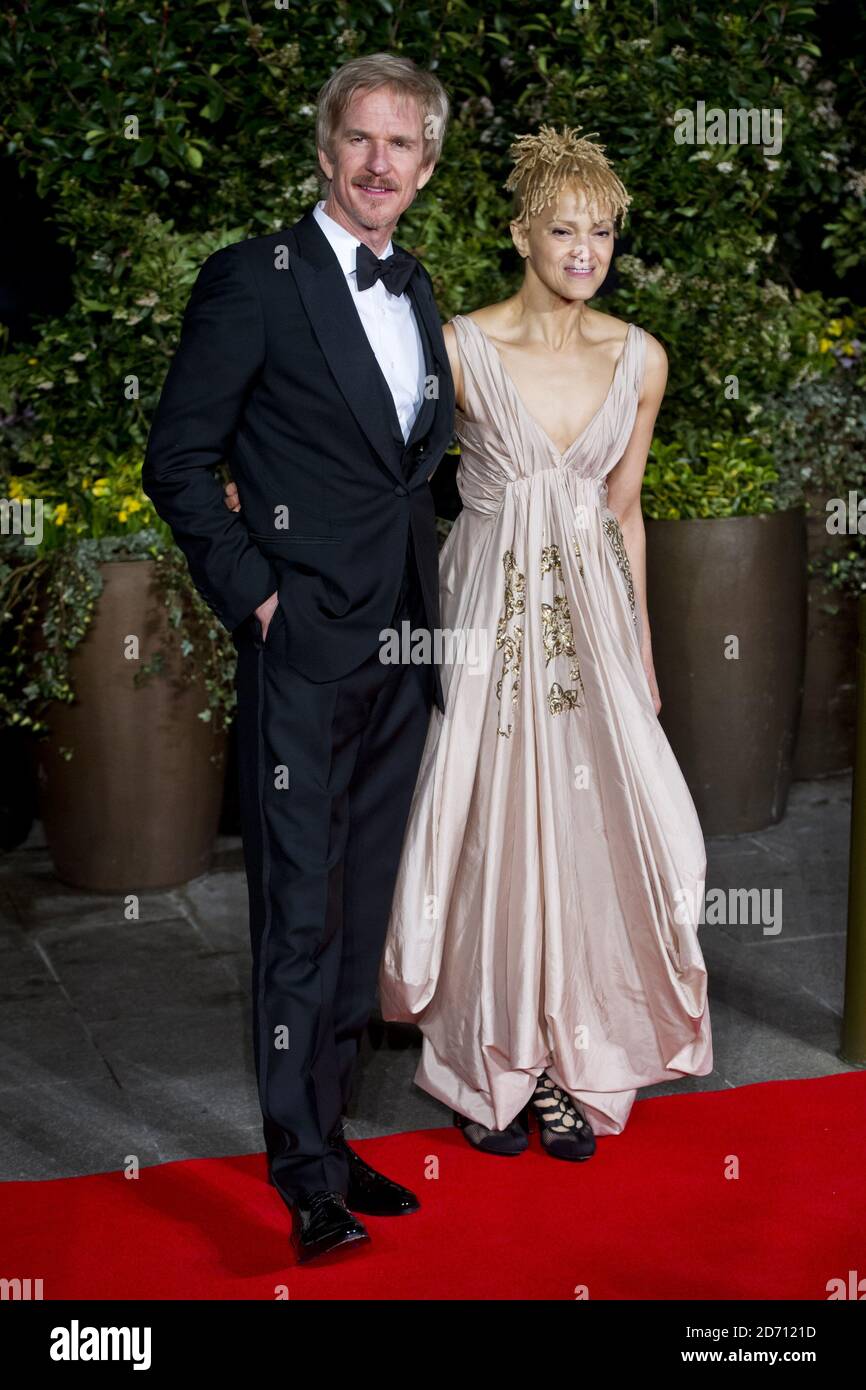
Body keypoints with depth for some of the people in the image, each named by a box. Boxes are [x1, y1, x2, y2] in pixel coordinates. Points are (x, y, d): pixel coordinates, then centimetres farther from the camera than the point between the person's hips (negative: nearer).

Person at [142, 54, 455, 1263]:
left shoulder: (418, 290, 14)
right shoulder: (255, 280, -6)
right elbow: (178, 460, -7)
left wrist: (425, 599, 11)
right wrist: (252, 594, -11)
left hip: (400, 652, 7)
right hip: (303, 650, -7)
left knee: (361, 915, 13)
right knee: (300, 916, -2)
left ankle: (328, 1133, 27)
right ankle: (306, 1174, 10)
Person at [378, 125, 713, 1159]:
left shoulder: (639, 359, 3)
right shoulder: (461, 348, -8)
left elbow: (624, 510, 11)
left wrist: (641, 651, 12)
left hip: (592, 611, 3)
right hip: (491, 605, -3)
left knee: (591, 828, 0)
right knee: (493, 831, 2)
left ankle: (568, 1063, 18)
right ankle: (491, 1065, 20)